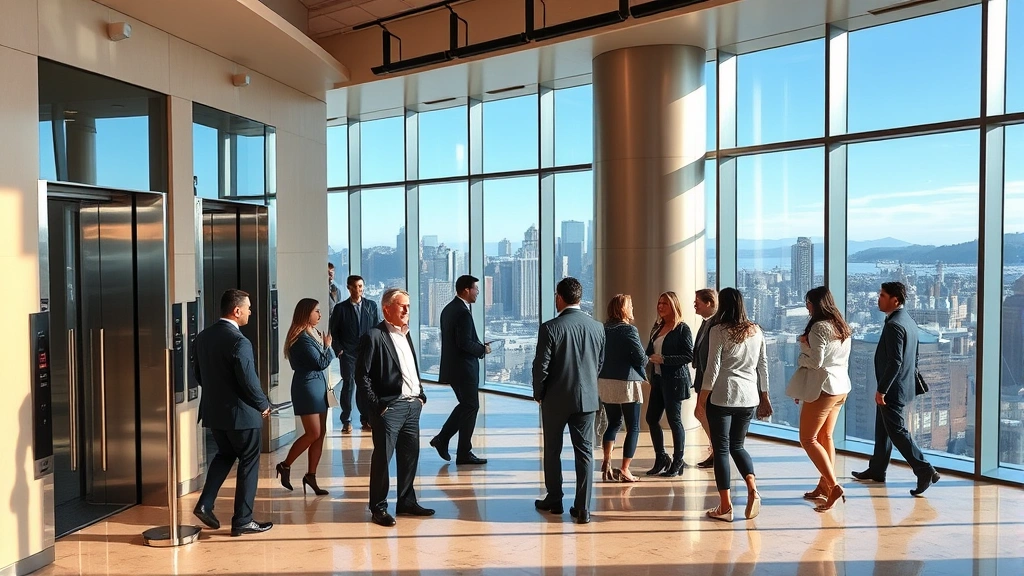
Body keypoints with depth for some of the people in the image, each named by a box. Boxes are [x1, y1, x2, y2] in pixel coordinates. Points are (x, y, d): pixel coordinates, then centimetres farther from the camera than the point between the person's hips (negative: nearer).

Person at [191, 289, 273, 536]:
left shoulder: (202, 337, 3)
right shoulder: (239, 342, -22)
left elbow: (198, 374, 11)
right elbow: (249, 381, -21)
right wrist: (264, 405, -5)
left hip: (213, 410, 8)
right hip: (241, 413, -7)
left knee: (224, 454, 26)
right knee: (249, 463, 7)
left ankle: (205, 504, 17)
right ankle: (242, 521, 13)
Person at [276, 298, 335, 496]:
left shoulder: (315, 333, 11)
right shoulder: (302, 338, -17)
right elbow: (321, 363, -17)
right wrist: (328, 346, -5)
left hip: (318, 386, 9)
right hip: (307, 386, -9)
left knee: (320, 434, 8)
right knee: (313, 433, -7)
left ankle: (311, 475, 15)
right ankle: (285, 466, 10)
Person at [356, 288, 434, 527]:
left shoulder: (405, 334, 16)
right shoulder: (375, 336, -9)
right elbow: (362, 375, -11)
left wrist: (421, 395, 13)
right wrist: (376, 404, -13)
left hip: (412, 405, 8)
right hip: (390, 407, -8)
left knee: (410, 455, 13)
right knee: (382, 457, 0)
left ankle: (407, 502, 25)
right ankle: (378, 508, 11)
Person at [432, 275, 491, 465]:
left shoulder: (448, 309, 12)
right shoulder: (463, 312, -19)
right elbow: (465, 343, -25)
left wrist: (478, 346, 13)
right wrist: (483, 349, -9)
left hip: (452, 367, 10)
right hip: (464, 368, -10)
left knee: (465, 405, 18)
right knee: (471, 407, 0)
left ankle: (442, 439, 15)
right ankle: (464, 453, 5)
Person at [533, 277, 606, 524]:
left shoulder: (550, 327, -14)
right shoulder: (597, 327, -1)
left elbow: (541, 366, -12)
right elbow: (600, 363, 7)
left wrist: (538, 394, 4)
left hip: (556, 399, -3)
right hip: (587, 398, 3)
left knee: (552, 451, 14)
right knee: (585, 452, 6)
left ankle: (554, 500, 25)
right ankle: (582, 509, 7)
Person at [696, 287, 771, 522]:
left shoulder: (718, 330, -8)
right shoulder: (756, 331, 8)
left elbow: (713, 367, -10)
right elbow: (763, 365, 12)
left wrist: (702, 397, -4)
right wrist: (765, 396, 20)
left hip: (722, 397, -5)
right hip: (748, 397, 5)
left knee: (721, 449, 3)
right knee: (737, 445, 19)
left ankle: (725, 506, 4)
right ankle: (752, 489, -2)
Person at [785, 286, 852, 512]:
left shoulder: (819, 327, -16)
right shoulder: (842, 327, 12)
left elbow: (816, 361, -20)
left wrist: (800, 358, -2)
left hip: (823, 387, -9)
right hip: (841, 386, 9)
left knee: (808, 439, -3)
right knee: (826, 437, 16)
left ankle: (834, 486, -10)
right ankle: (824, 485, 22)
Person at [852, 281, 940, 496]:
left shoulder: (894, 325, -21)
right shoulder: (909, 321, 10)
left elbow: (895, 361, -25)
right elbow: (913, 357, 17)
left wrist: (881, 389, -21)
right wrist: (912, 381, 24)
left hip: (892, 390, -11)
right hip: (903, 386, 11)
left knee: (897, 431, -4)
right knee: (883, 429, 18)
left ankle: (925, 471, -3)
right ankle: (876, 470, 28)